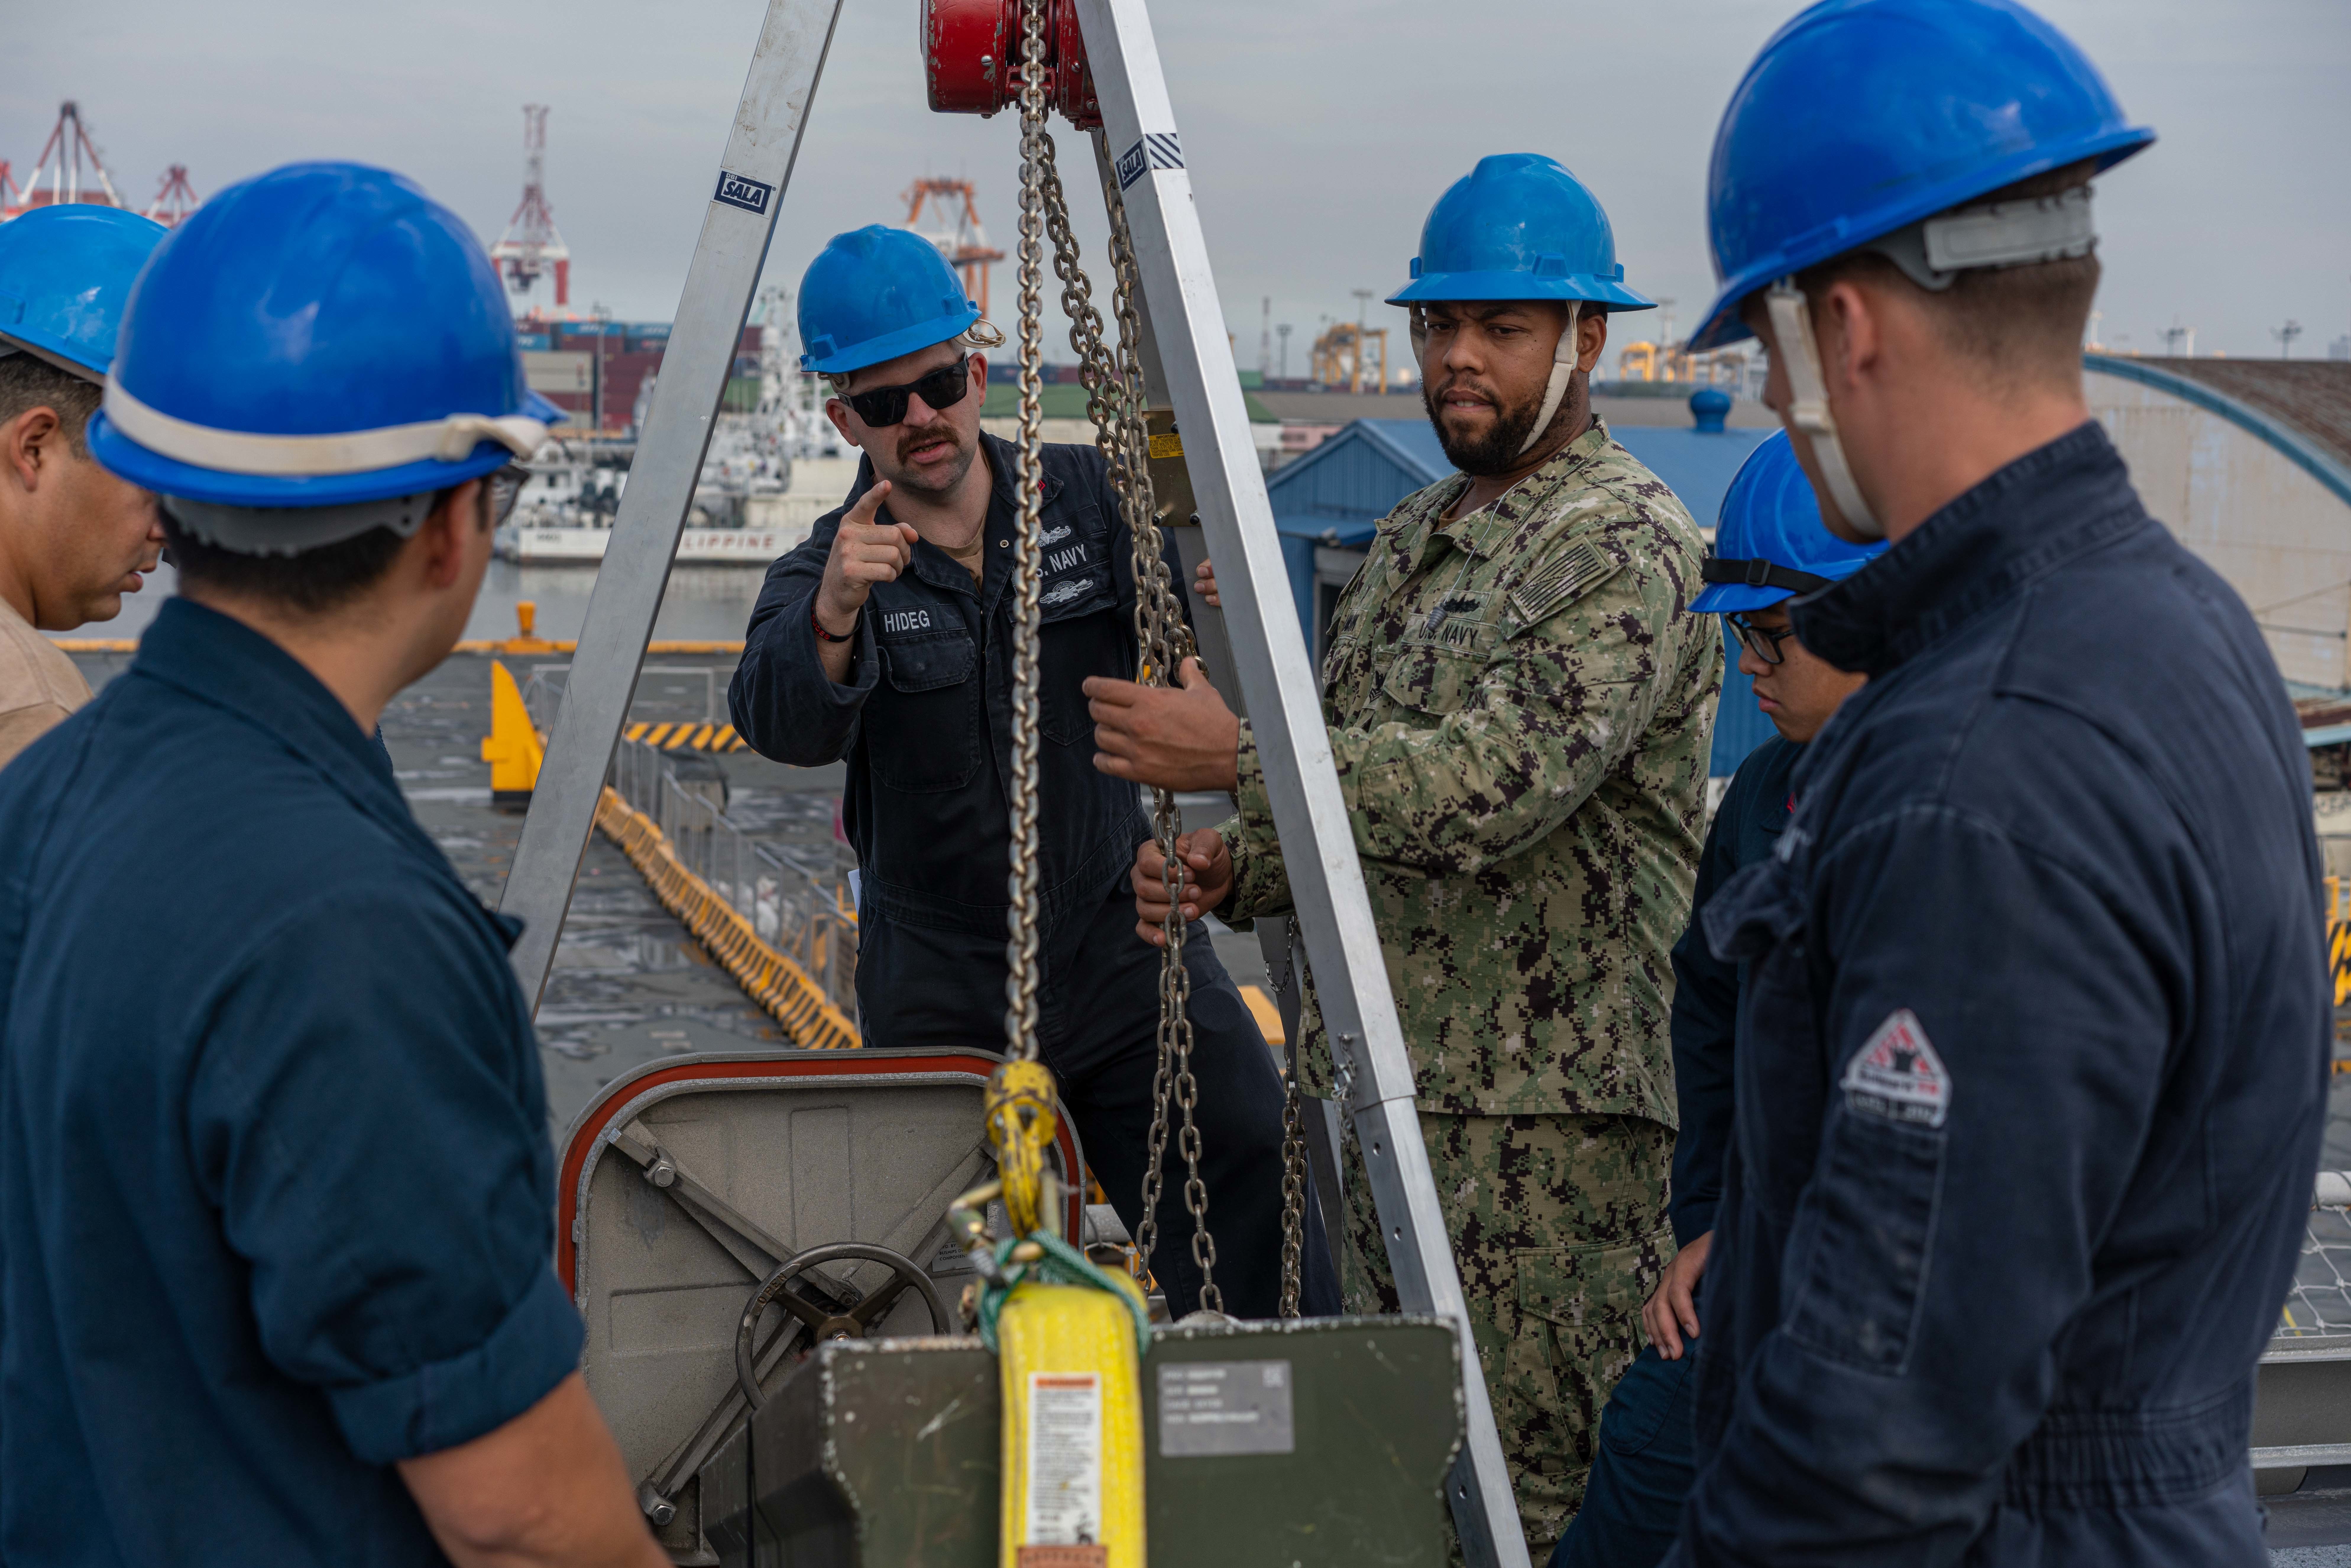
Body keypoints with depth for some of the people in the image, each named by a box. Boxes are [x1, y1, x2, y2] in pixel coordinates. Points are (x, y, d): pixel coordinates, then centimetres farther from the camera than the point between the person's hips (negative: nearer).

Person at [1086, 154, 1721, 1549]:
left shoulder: (1625, 546, -12)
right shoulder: (1414, 537, 17)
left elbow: (1492, 787, -25)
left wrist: (1238, 756, -20)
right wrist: (1238, 871, 2)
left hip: (1550, 1104, -9)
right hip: (1396, 1076, 9)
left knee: (1539, 1492, -4)